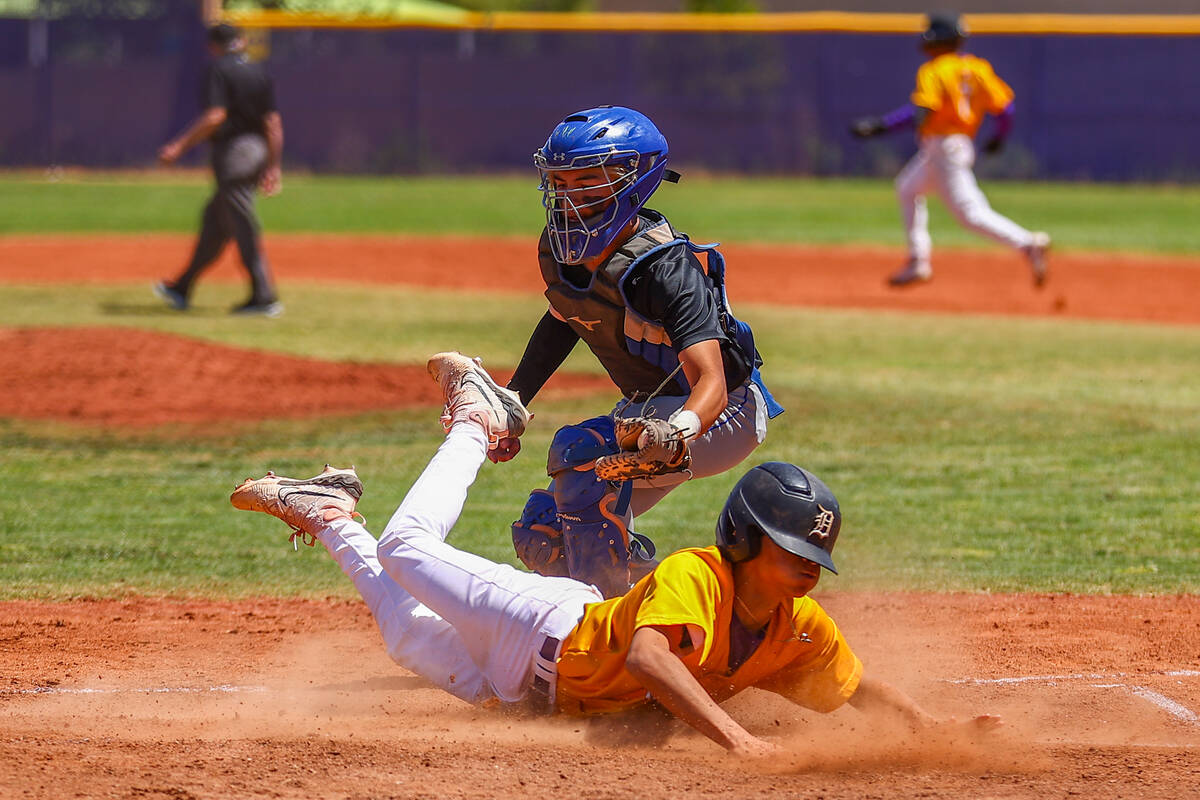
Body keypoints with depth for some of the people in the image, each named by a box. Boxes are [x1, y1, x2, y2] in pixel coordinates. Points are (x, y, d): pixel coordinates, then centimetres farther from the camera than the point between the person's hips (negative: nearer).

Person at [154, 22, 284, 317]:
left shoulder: (218, 69, -9)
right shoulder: (260, 73, 12)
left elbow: (215, 116, -20)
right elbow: (273, 123, 9)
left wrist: (180, 146, -16)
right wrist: (273, 166, 13)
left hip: (233, 151, -8)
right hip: (258, 152, 8)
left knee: (244, 226, -5)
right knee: (215, 218, 18)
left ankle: (265, 298, -8)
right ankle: (182, 290, 28)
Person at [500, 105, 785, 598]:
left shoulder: (665, 269, -32)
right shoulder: (559, 251, -9)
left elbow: (712, 382, -42)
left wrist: (678, 433, -63)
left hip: (728, 415, -9)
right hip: (648, 409, 9)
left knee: (581, 451, -33)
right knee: (541, 539, 6)